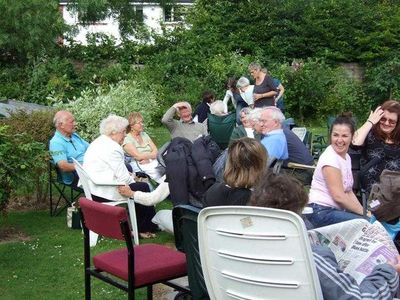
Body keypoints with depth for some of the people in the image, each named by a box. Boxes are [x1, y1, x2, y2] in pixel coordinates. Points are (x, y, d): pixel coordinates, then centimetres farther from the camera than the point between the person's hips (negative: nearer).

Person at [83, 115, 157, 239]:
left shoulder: (96, 143, 14)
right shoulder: (113, 147, -19)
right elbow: (123, 178, -19)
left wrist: (127, 175, 10)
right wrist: (131, 180, 4)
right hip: (103, 194, -10)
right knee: (143, 188, 4)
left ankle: (141, 226, 23)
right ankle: (145, 228, 16)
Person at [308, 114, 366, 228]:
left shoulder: (347, 157, 12)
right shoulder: (330, 158, -15)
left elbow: (349, 192, 13)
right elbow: (338, 196, -19)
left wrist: (363, 211, -1)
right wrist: (363, 212, -11)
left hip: (337, 210, 9)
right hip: (322, 212, -9)